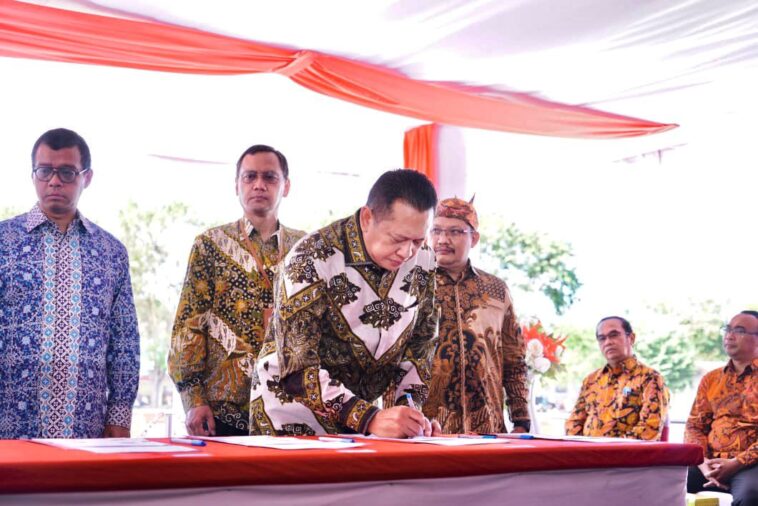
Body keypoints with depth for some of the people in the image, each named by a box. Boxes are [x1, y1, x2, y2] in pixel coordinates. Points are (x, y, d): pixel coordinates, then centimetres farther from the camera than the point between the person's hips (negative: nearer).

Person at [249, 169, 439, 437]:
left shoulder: (422, 260, -7)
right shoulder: (312, 260, -24)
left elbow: (420, 342, 4)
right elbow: (297, 367, -27)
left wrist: (411, 411, -10)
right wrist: (370, 419, -36)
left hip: (360, 412, 5)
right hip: (292, 418, -4)